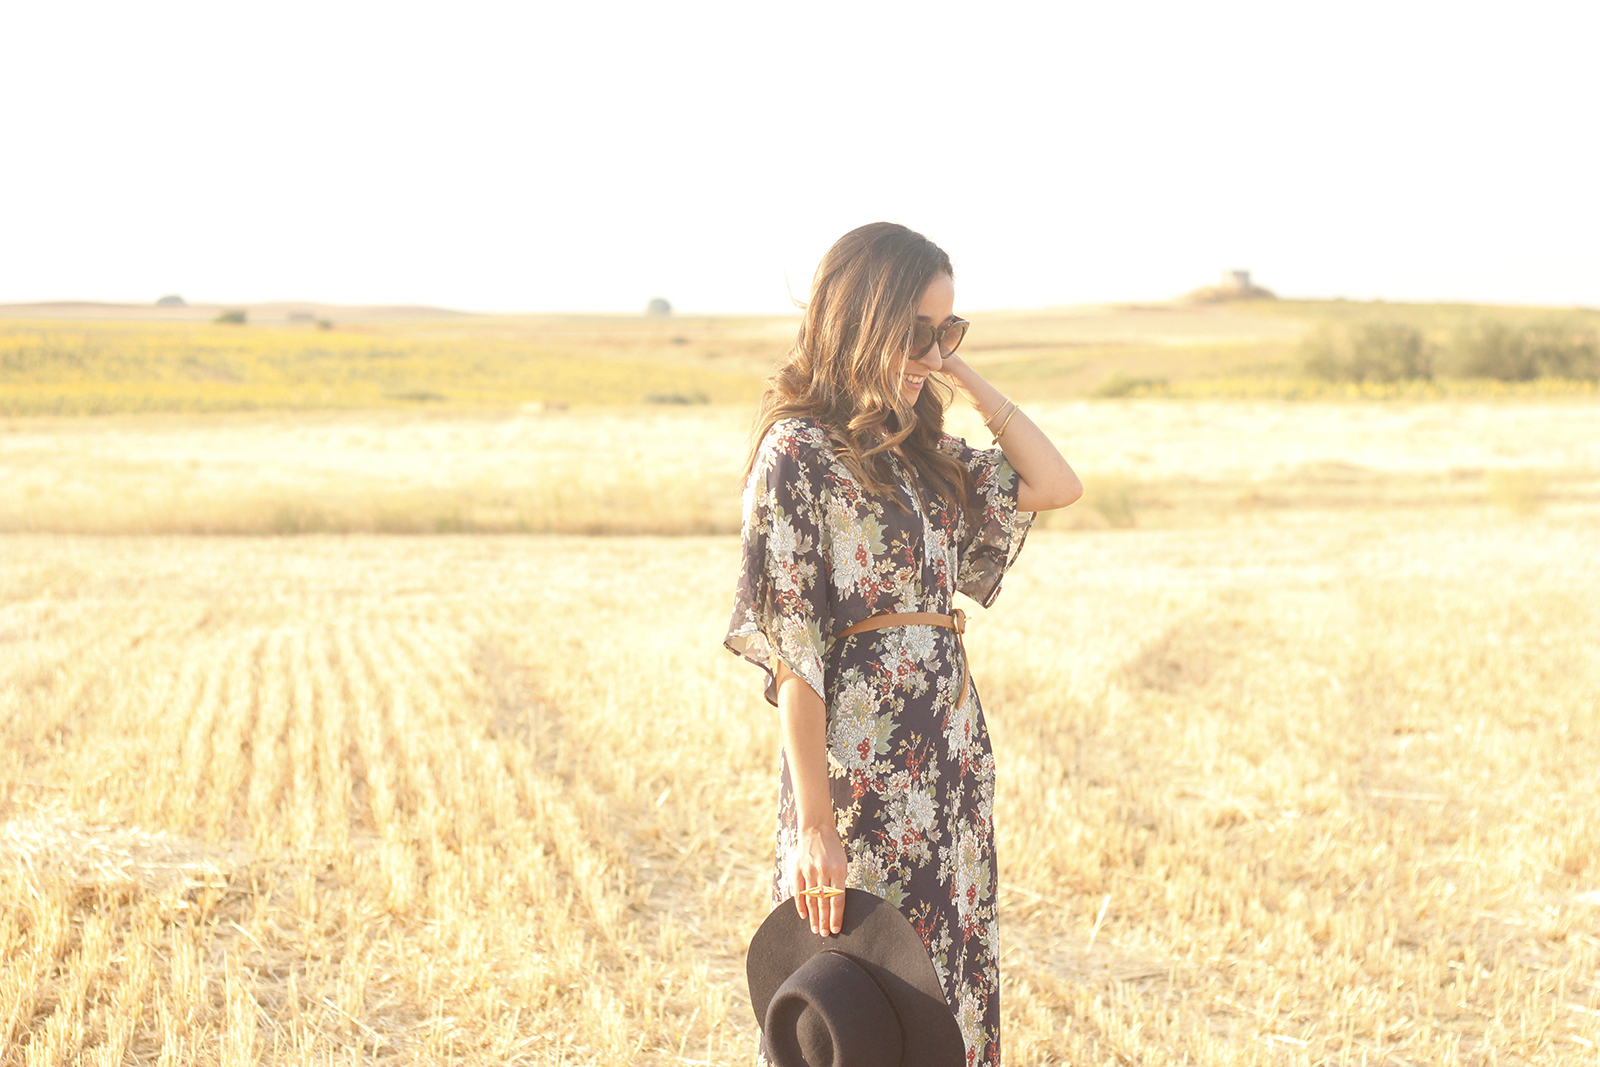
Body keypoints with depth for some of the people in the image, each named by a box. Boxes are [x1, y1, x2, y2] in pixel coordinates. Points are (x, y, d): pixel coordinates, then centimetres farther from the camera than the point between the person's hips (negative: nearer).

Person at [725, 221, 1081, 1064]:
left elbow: (1056, 486, 14)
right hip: (865, 778, -7)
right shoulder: (798, 453, -11)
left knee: (952, 994, 13)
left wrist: (964, 378, 6)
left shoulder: (918, 449, 11)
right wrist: (814, 827, -19)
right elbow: (790, 653, -15)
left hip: (952, 770, 8)